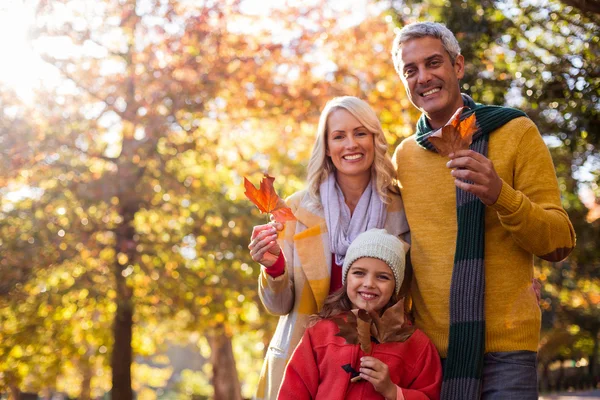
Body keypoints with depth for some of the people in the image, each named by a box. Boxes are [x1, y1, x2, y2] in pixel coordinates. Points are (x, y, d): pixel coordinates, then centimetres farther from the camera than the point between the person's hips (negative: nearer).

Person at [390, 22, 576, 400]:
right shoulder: (405, 155, 10)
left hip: (503, 347, -3)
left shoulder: (515, 131, -1)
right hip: (427, 349, 3)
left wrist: (499, 194, -22)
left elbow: (560, 243, -5)